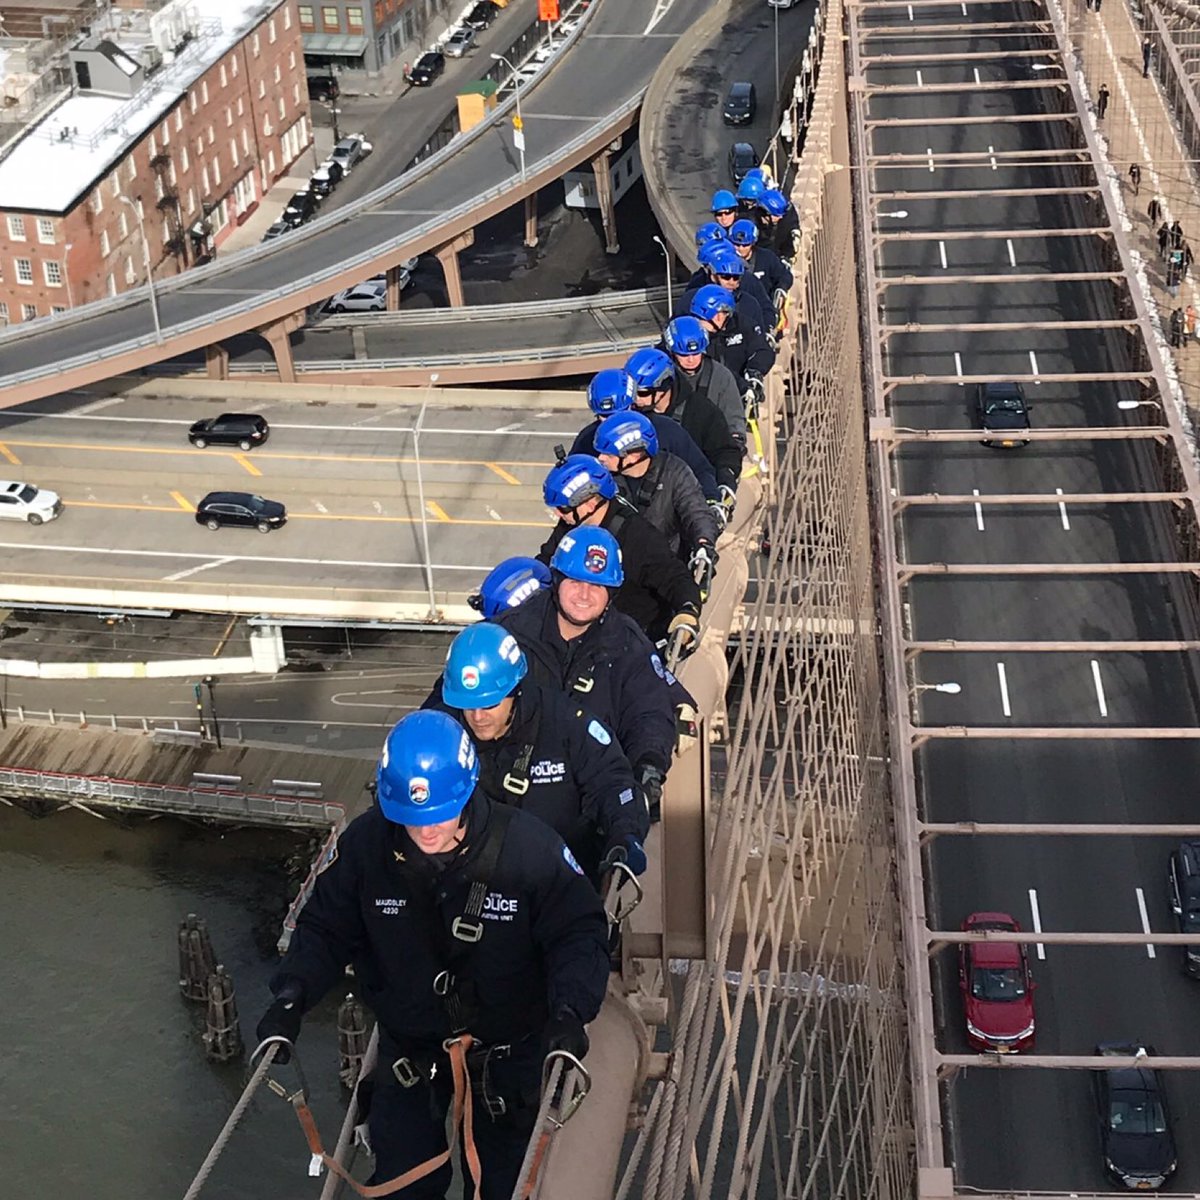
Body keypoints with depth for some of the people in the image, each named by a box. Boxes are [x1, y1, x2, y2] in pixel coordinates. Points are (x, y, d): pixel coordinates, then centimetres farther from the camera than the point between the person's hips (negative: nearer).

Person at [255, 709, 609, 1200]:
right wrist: (292, 993, -22)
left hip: (508, 1051, -1)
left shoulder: (527, 845, -25)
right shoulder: (364, 844, -18)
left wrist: (570, 1008, -33)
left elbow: (579, 930, -17)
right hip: (408, 1046, 1)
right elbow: (324, 929, -5)